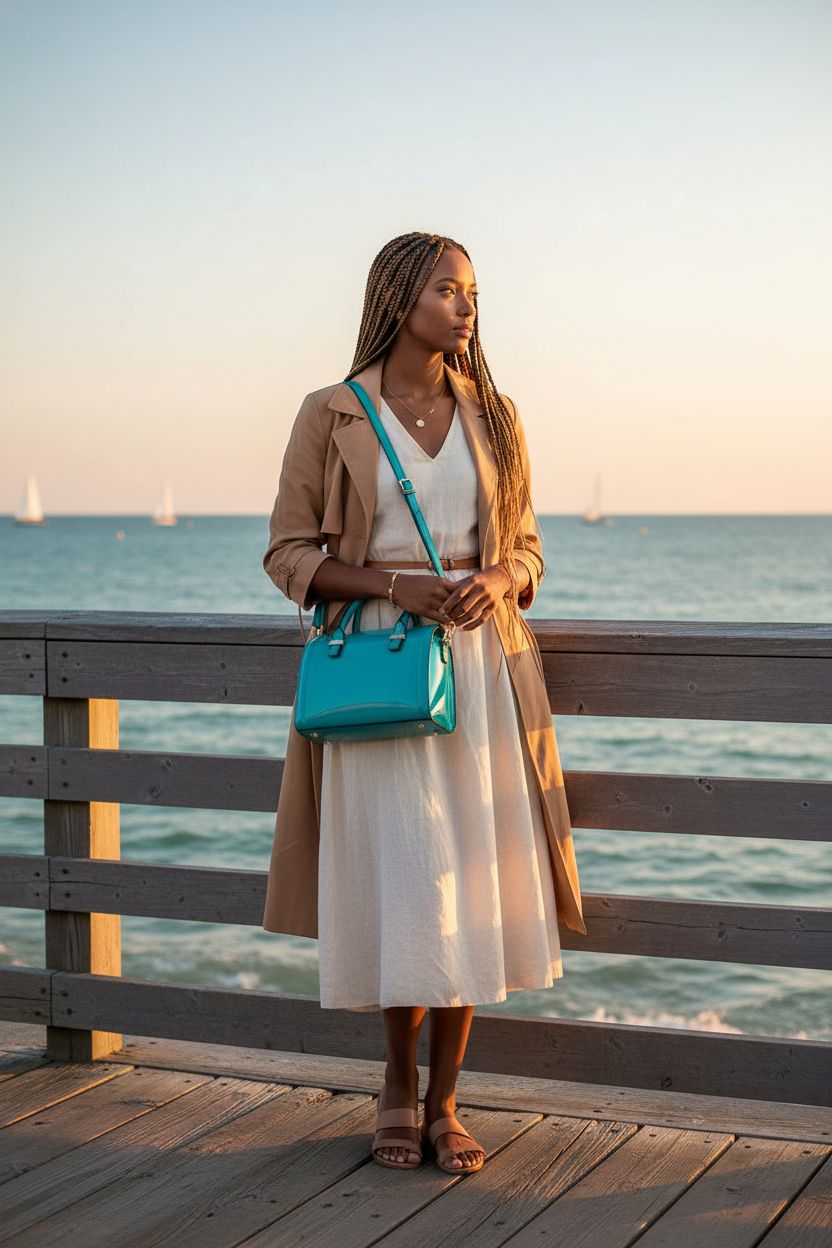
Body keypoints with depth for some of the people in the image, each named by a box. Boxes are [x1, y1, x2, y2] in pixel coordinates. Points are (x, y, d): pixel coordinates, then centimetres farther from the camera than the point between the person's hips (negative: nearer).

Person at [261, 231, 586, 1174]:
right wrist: (393, 585, -15)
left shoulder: (492, 416, 10)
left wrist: (497, 581, -9)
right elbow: (289, 554, -1)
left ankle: (443, 1100, 14)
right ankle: (398, 1082, 21)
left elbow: (525, 548, 14)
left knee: (472, 885, 1)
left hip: (481, 664, 3)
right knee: (405, 883, -3)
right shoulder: (332, 415, 0)